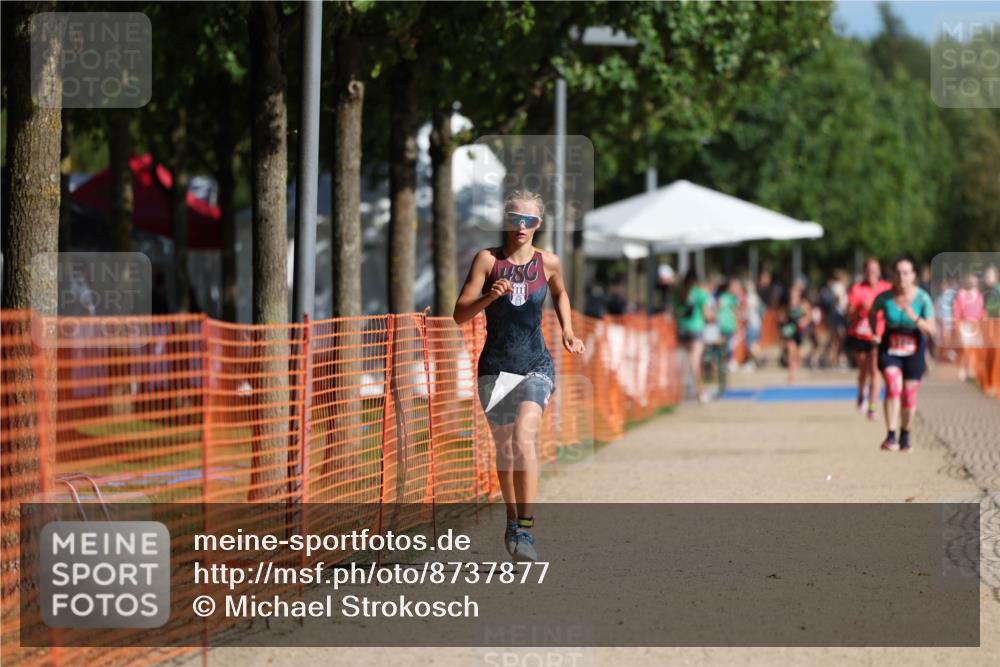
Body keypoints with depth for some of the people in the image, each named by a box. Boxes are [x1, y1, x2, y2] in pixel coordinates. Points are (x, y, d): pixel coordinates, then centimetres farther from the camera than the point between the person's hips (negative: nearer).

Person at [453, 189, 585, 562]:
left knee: (524, 437, -23)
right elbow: (460, 314, -7)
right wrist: (489, 297, -23)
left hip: (536, 367, -1)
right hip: (494, 367, 1)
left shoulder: (548, 263, 3)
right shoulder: (488, 260, -3)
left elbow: (559, 293, 27)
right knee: (504, 448, 12)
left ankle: (525, 528, -26)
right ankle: (512, 521, 34)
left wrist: (567, 330, 15)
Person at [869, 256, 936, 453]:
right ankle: (890, 436, -23)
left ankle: (905, 436, 28)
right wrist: (875, 335, 3)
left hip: (914, 350, 1)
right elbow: (872, 314, 11)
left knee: (909, 394, 5)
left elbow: (931, 330, -16)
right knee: (893, 386, -22)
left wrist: (914, 318, -31)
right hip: (889, 349, -1)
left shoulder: (923, 299, -14)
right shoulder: (884, 298, -12)